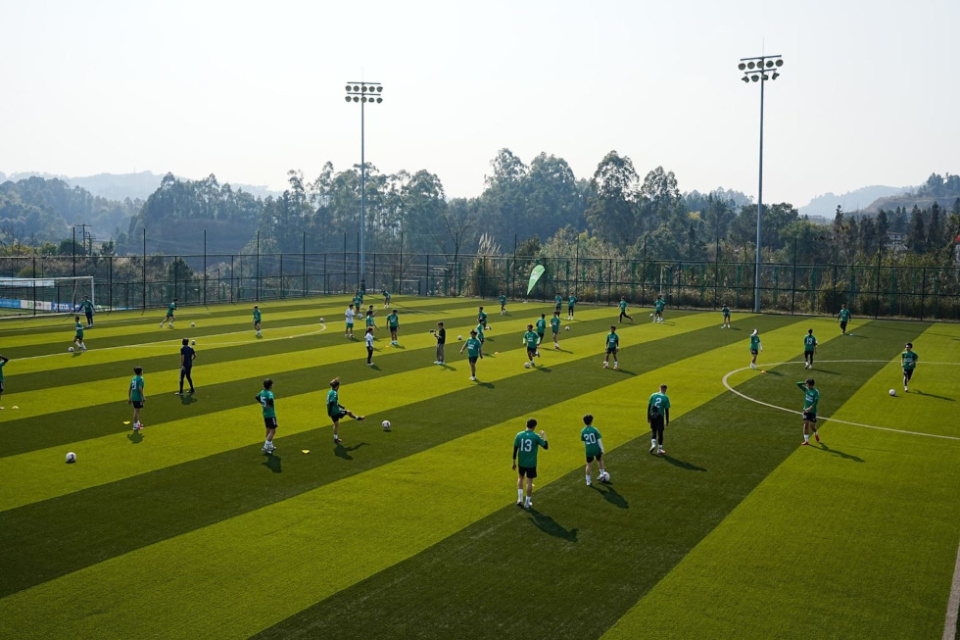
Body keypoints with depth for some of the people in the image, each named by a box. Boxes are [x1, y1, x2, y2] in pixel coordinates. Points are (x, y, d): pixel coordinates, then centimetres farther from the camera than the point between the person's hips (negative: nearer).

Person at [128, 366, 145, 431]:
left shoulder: (133, 379, 10)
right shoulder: (140, 379, -11)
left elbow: (130, 389, 12)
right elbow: (140, 388, -22)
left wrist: (129, 398, 18)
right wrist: (143, 396, -16)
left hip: (133, 397, 8)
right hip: (138, 397, -8)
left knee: (136, 410, 20)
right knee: (136, 411, -4)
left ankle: (138, 424, 32)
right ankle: (135, 426, -1)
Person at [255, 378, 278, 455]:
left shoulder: (262, 392, 4)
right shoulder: (269, 393, -21)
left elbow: (256, 398, 19)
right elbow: (270, 400, -40)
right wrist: (269, 406, -22)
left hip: (265, 414, 9)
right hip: (271, 414, -9)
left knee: (269, 430, 20)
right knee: (272, 431, -3)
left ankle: (270, 446, 30)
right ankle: (265, 447, -8)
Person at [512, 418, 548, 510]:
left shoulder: (519, 435, -6)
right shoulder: (536, 436, -13)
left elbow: (515, 449, -2)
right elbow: (546, 447, -7)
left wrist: (514, 462, 9)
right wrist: (544, 437, 10)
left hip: (521, 462, 3)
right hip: (531, 463, -2)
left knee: (520, 478, 24)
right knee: (529, 482, 8)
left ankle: (520, 498, 18)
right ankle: (527, 502, 14)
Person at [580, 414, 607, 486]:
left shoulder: (582, 431, -3)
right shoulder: (594, 430, -12)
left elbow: (583, 442, 8)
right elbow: (599, 440, -10)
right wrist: (602, 449, -1)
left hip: (589, 451, 2)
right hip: (597, 449, -2)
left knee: (589, 465, 12)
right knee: (600, 460, 27)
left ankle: (588, 481, 15)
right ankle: (602, 474, 34)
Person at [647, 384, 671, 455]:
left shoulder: (653, 395, 2)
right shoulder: (665, 398, -4)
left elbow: (649, 407, 3)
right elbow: (666, 410, -3)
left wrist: (648, 417, 11)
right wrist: (667, 421, 3)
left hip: (652, 415, 2)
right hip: (660, 416, -2)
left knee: (653, 431, 19)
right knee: (660, 433, 7)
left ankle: (653, 444, -1)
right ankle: (659, 450, 12)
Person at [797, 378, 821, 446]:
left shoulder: (816, 392, -14)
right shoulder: (806, 389, 1)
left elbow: (816, 401, -22)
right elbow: (798, 384, 1)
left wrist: (810, 408, -30)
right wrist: (805, 383, -9)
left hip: (813, 411, -4)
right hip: (806, 410, 4)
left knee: (812, 426, 4)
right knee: (806, 425, 2)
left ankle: (816, 434, 37)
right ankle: (806, 440, 7)